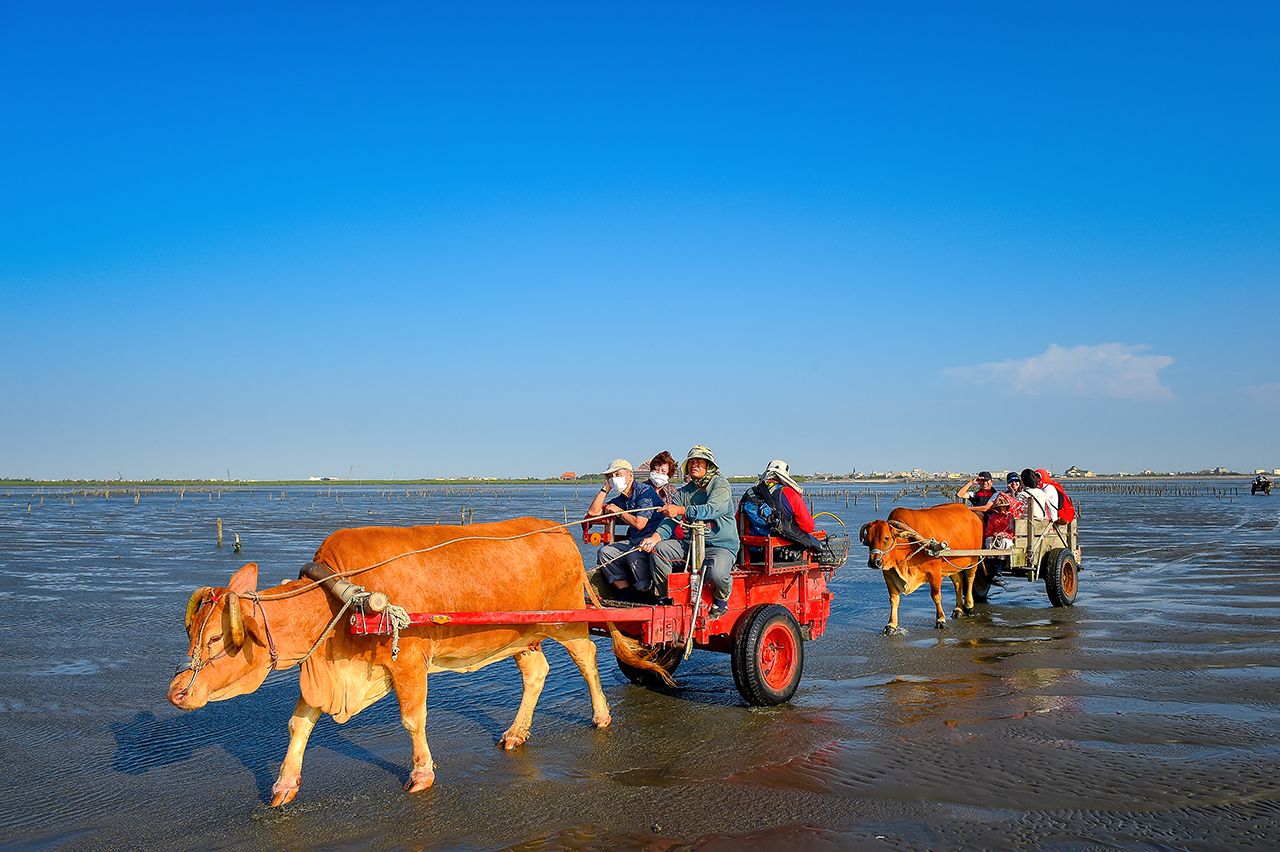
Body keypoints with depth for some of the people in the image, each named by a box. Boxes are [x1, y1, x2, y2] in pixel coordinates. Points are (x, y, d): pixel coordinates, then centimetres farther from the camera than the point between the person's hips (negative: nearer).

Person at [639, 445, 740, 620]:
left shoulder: (720, 484, -5)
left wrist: (682, 510, -27)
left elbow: (712, 509, -23)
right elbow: (670, 519, 0)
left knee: (717, 574, -35)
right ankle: (664, 598, 2)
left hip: (721, 546, -6)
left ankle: (721, 600, 3)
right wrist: (655, 537, -19)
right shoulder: (684, 491, 11)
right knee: (659, 549, -12)